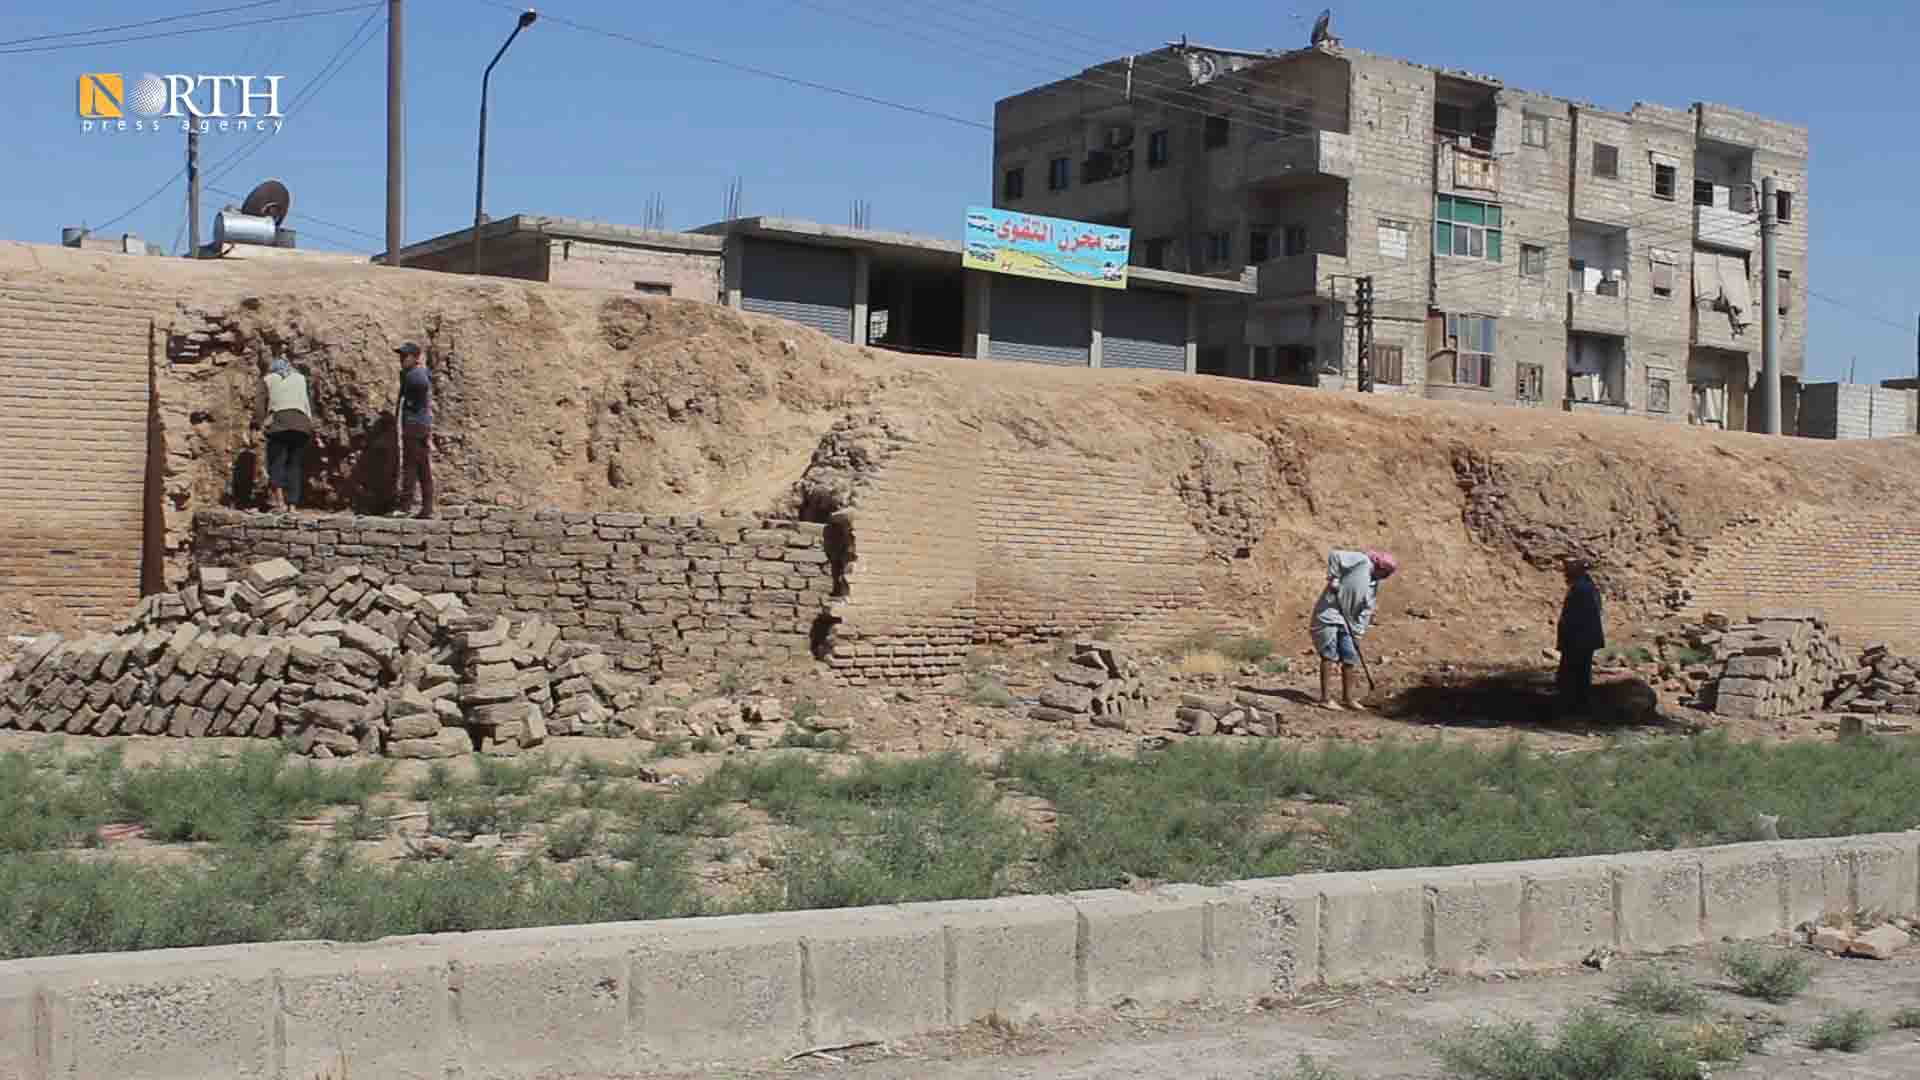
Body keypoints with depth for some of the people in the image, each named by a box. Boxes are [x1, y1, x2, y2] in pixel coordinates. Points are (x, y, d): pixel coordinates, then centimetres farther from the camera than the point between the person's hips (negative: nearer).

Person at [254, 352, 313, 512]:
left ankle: (279, 499, -24)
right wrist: (310, 422, 17)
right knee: (295, 464, 3)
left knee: (276, 460, -4)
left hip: (280, 422, -2)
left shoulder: (268, 379, 18)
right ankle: (292, 505, -4)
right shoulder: (301, 378, 24)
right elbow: (309, 403, 16)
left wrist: (258, 423, 8)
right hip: (302, 424, 2)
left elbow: (260, 404, 8)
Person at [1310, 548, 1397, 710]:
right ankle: (1326, 698, -7)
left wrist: (1358, 632, -2)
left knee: (1350, 658, 7)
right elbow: (1334, 556, -15)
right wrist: (1333, 577, -17)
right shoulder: (1362, 561, -7)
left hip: (1347, 620, 8)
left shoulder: (1374, 586, 14)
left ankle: (1347, 698, 17)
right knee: (1329, 656, -8)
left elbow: (1366, 610, 9)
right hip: (1329, 613, -8)